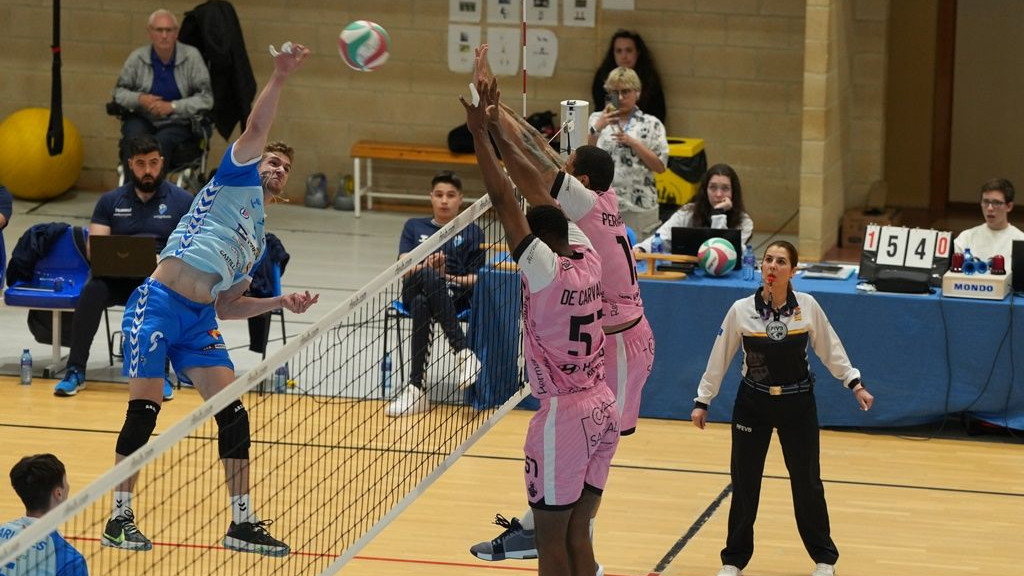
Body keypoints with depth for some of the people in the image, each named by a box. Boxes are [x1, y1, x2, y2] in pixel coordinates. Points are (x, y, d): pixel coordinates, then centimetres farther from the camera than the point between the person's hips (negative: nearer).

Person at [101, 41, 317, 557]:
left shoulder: (258, 241, 24)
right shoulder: (239, 177, 8)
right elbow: (256, 127, -8)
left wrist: (283, 302, 12)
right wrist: (280, 78, -18)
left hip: (200, 321, 7)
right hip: (158, 303, -7)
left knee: (233, 415, -2)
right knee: (144, 411, -10)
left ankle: (242, 523, 5)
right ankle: (120, 518, 0)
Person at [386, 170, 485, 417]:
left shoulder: (472, 232, 20)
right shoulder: (414, 227, 25)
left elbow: (476, 279, 12)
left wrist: (447, 276, -9)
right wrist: (427, 267, -16)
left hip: (454, 296, -1)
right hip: (415, 289, 1)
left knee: (421, 304, -39)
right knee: (424, 291, -39)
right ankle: (462, 350, -47)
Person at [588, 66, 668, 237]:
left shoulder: (651, 124, 6)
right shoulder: (597, 119, 11)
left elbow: (660, 166, 0)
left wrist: (633, 143, -9)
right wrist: (597, 128, -11)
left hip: (639, 204, -1)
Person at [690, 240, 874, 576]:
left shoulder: (808, 307, -8)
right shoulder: (741, 310, -8)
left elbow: (830, 350, 4)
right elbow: (719, 358, 0)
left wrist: (855, 384, 2)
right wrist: (703, 401, 3)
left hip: (798, 404, 0)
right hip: (752, 404, 0)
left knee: (807, 483, 7)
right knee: (744, 484, 5)